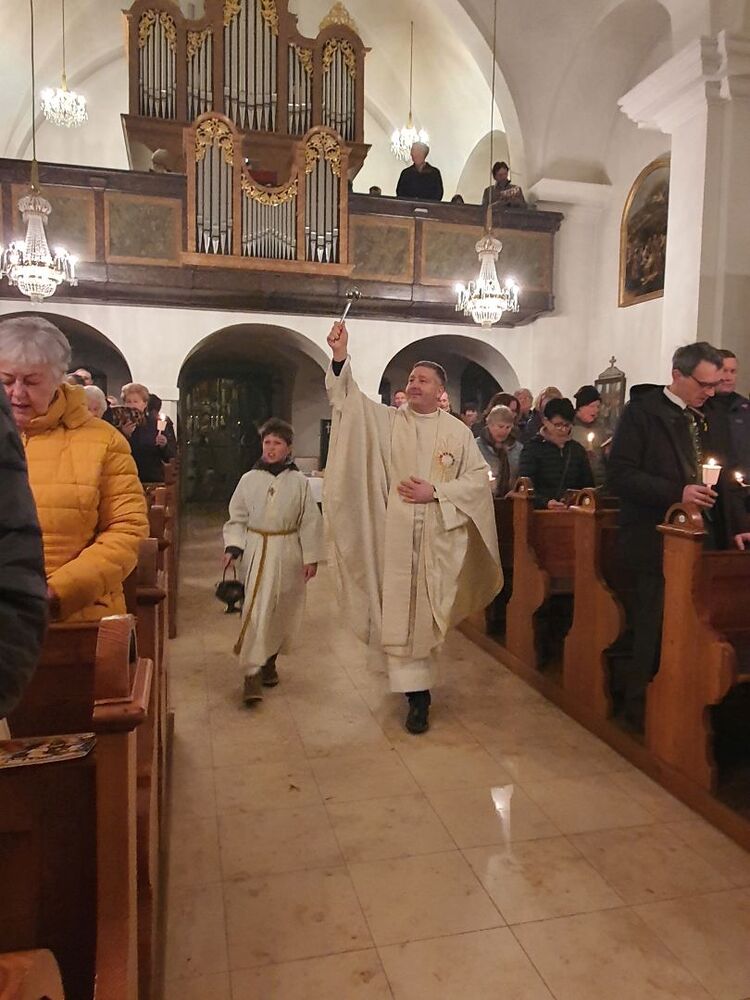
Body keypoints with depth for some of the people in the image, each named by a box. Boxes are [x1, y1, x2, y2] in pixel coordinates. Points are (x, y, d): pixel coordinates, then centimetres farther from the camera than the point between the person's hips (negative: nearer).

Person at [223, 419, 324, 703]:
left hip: (288, 552, 1)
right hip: (257, 549, -1)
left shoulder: (299, 482, -1)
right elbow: (237, 517, 6)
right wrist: (233, 546, -7)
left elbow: (310, 521, 0)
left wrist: (311, 557, -3)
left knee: (283, 611, 11)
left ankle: (269, 660, 33)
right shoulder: (249, 479, 0)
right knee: (256, 609, -8)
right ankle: (252, 674, -3)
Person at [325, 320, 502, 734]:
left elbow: (479, 477, 0)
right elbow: (348, 397, -8)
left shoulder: (458, 432, 2)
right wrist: (340, 358, -23)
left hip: (438, 537, 0)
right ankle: (417, 692, 13)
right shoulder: (387, 420, 4)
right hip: (396, 534, 0)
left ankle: (417, 683, 32)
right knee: (400, 612, 0)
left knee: (427, 611, 8)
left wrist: (435, 492, -12)